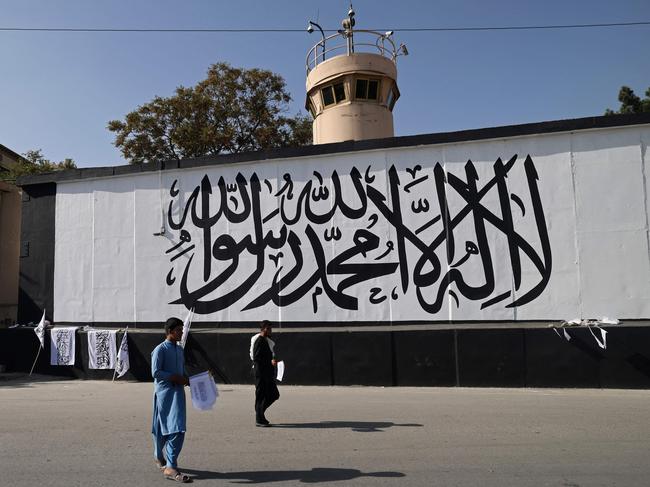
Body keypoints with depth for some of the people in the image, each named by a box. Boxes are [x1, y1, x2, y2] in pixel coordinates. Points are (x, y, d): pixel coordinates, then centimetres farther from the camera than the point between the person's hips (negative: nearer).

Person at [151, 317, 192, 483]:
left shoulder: (180, 349, 12)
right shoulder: (160, 349, -11)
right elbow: (155, 372, -17)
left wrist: (187, 380, 2)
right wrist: (176, 378, -17)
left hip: (178, 392, 7)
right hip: (164, 392, -6)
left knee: (177, 429, 5)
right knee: (161, 427, 3)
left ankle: (170, 467, 14)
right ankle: (159, 456, 22)